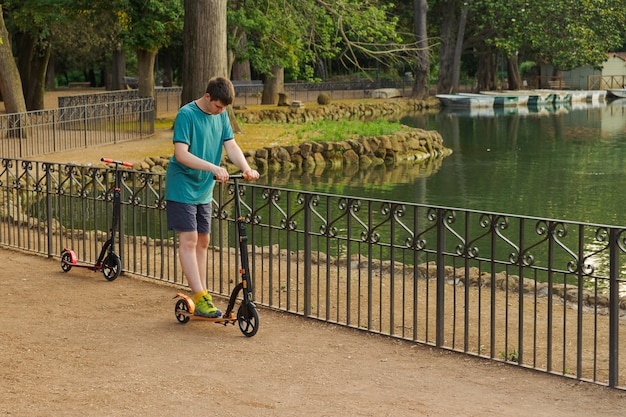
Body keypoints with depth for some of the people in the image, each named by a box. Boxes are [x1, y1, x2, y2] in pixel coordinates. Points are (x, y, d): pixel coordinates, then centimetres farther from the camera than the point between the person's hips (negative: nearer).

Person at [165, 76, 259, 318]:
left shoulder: (221, 115, 5)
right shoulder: (187, 114, -17)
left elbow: (231, 146, 1)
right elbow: (181, 154, -25)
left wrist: (246, 168, -18)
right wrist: (213, 168, -35)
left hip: (204, 190, 8)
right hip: (182, 188, -7)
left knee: (202, 241, 10)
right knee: (188, 241, -10)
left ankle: (202, 296, 17)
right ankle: (200, 298, -13)